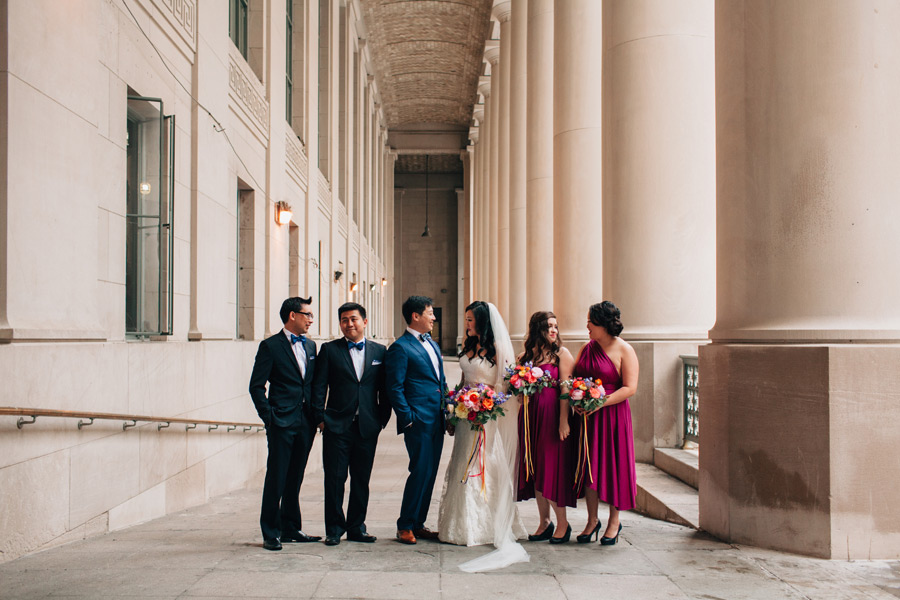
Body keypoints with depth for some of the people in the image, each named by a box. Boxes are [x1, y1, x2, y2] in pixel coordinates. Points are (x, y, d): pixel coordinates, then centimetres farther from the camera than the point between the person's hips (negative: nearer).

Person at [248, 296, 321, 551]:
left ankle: (291, 528, 22)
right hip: (282, 422, -6)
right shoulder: (270, 346, -5)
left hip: (305, 422, 6)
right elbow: (256, 386, -6)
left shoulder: (310, 345, 14)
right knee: (276, 479, -2)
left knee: (295, 478, 13)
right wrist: (268, 417, -11)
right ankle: (271, 533, 7)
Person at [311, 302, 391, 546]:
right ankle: (334, 529, 14)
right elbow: (318, 387, 0)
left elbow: (384, 389, 10)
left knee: (362, 480, 10)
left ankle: (357, 527, 23)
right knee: (334, 479, 2)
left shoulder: (379, 351, 8)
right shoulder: (329, 350, 2)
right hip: (337, 425, -2)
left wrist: (382, 419, 3)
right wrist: (321, 419, -5)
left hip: (368, 427, 2)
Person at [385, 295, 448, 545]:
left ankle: (418, 524, 20)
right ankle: (405, 526, 6)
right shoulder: (400, 347, -9)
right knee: (420, 472, -7)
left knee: (429, 474, 11)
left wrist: (448, 410, 13)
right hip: (418, 421, -8)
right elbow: (395, 388, -12)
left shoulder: (432, 344, 18)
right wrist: (407, 419, -15)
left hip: (437, 421, 8)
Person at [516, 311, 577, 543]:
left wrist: (563, 420, -16)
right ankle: (544, 522, 20)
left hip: (552, 414, -5)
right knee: (535, 469, 9)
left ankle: (562, 523, 12)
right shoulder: (526, 355, 10)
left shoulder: (561, 353, -3)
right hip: (530, 414, 5)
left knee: (552, 466, -2)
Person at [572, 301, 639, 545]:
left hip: (612, 416, -5)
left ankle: (614, 521, 17)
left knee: (613, 466, 2)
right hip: (586, 416, 5)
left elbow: (630, 388, -11)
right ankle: (592, 520, 19)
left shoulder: (624, 350, -6)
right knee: (588, 465, 6)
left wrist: (600, 402, -19)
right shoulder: (586, 348, 11)